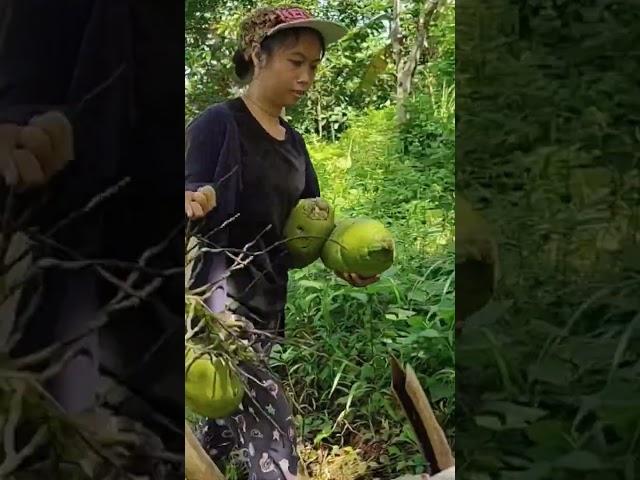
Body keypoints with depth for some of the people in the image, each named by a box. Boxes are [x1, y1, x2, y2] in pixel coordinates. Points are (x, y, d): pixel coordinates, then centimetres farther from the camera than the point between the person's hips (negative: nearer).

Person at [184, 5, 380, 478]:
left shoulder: (294, 141, 14)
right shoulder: (218, 123, -8)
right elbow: (198, 208, -14)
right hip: (221, 289, -8)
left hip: (269, 296, 8)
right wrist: (193, 204, -37)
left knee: (227, 422, 14)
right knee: (270, 425, -15)